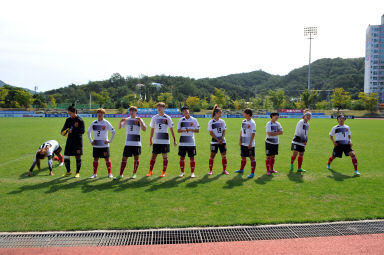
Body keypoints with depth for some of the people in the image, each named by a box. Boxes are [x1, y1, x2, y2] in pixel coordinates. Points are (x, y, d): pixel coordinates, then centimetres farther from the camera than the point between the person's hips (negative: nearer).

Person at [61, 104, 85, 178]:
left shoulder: (80, 120, -8)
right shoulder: (68, 120, 8)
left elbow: (82, 131, -14)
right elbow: (64, 129, 15)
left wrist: (73, 130, -21)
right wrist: (63, 132, -8)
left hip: (78, 141, -5)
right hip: (69, 140, 5)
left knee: (78, 157, 2)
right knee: (66, 157, 3)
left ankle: (77, 173, 17)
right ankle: (68, 171, 23)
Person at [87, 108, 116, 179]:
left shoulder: (106, 123, -4)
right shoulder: (93, 123, 7)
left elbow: (113, 132, -5)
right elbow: (88, 132, 19)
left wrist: (110, 140, -8)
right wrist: (91, 140, 11)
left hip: (104, 145, -3)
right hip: (96, 145, 3)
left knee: (107, 158, 2)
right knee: (95, 159, 7)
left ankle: (110, 173, 11)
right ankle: (95, 173, 17)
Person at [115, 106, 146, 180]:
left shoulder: (139, 119, 1)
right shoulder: (127, 120, 11)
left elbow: (144, 129, -9)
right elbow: (120, 127, 13)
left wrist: (140, 121, -22)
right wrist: (120, 121, -7)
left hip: (136, 142, -3)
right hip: (128, 142, 3)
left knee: (136, 158, 5)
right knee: (124, 158, 2)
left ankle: (134, 174, 18)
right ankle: (121, 174, 9)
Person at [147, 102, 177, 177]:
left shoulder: (167, 118, -1)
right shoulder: (154, 118, 6)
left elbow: (171, 129, 2)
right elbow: (152, 129, 13)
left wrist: (174, 140, -2)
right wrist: (150, 140, 11)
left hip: (165, 140, -2)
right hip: (156, 141, 2)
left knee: (165, 156, 3)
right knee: (153, 156, 4)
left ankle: (164, 172, 13)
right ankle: (150, 171, 14)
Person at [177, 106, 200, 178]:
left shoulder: (194, 120, 1)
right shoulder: (181, 120, 5)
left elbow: (197, 130, 1)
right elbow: (178, 130, 3)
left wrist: (190, 129, -16)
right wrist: (184, 130, -17)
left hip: (191, 142, -1)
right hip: (182, 142, 2)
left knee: (192, 157, 2)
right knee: (182, 157, 6)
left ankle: (192, 172, 13)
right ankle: (182, 172, 19)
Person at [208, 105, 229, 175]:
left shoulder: (222, 121, 5)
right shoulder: (211, 122, -6)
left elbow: (224, 131, 5)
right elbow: (211, 133, -8)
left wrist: (222, 139, -11)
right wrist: (218, 140, -14)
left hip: (222, 141, 4)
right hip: (214, 142, -4)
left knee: (224, 155, 4)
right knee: (212, 155, -2)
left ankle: (224, 170, 15)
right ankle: (210, 170, 9)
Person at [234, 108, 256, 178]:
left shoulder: (252, 123, -13)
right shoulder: (243, 121, 8)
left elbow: (253, 134, -15)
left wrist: (250, 143, -18)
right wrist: (240, 140, 9)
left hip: (249, 144, -7)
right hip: (243, 143, 7)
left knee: (252, 157, 1)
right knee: (243, 157, 18)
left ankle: (252, 173, 7)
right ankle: (241, 170, 34)